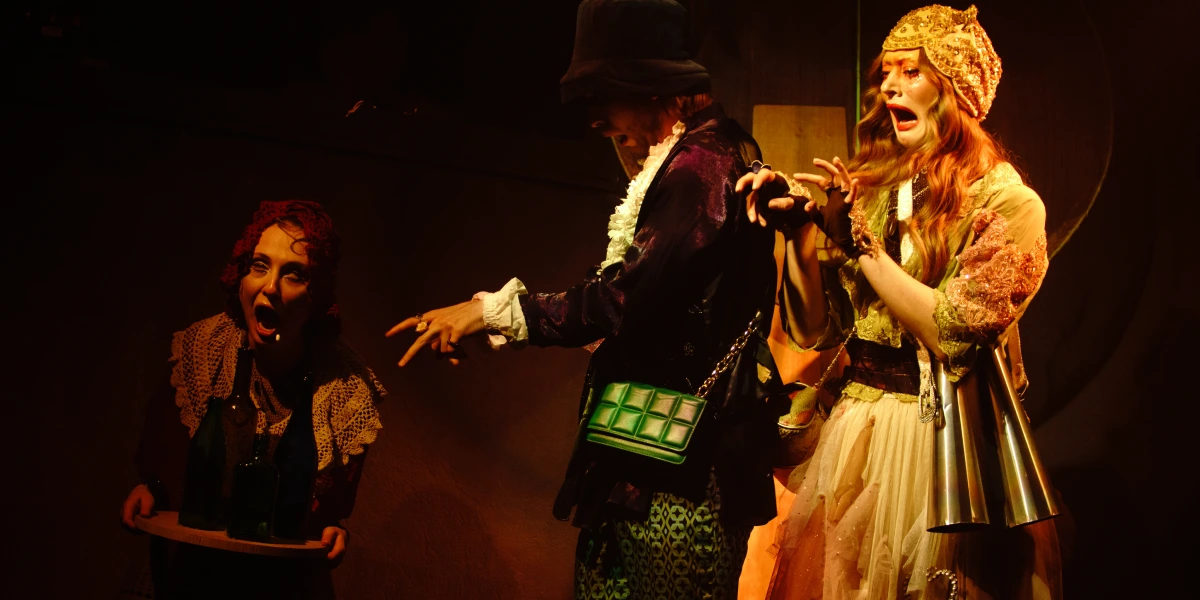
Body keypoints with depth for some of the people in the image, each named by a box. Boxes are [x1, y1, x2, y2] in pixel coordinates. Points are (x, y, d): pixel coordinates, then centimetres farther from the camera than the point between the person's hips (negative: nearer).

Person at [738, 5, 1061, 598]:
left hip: (944, 439, -5)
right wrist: (799, 234, -10)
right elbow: (814, 330, 4)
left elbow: (956, 337, -20)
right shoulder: (870, 187, 6)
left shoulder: (1008, 204, -7)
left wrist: (861, 243, -17)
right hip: (852, 434, 5)